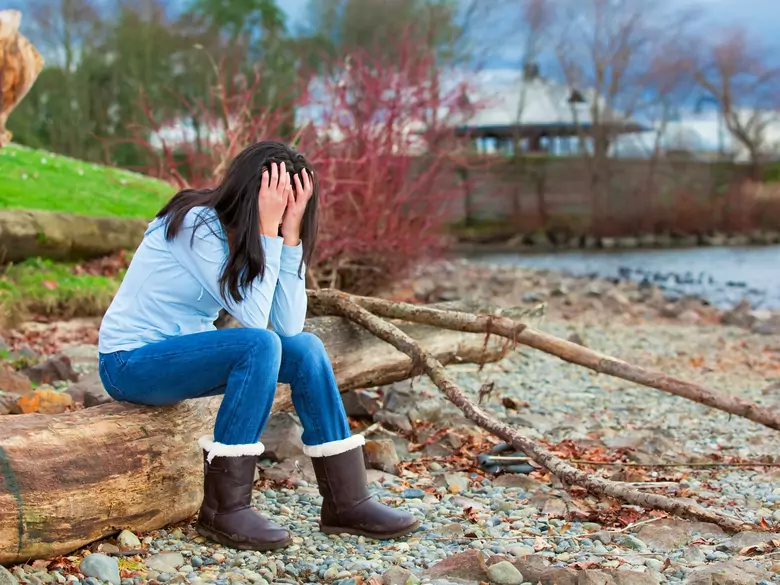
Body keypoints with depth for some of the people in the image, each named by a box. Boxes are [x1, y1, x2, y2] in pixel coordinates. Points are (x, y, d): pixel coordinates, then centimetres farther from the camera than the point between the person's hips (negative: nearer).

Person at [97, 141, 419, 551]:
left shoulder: (245, 235, 1)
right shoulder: (196, 225, -23)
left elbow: (289, 324, -12)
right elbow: (253, 316, -27)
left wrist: (289, 233, -17)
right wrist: (268, 230, -26)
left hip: (184, 352, 8)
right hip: (131, 363, -8)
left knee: (305, 348, -10)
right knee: (259, 345, -30)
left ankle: (346, 503, -4)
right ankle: (224, 511, -23)